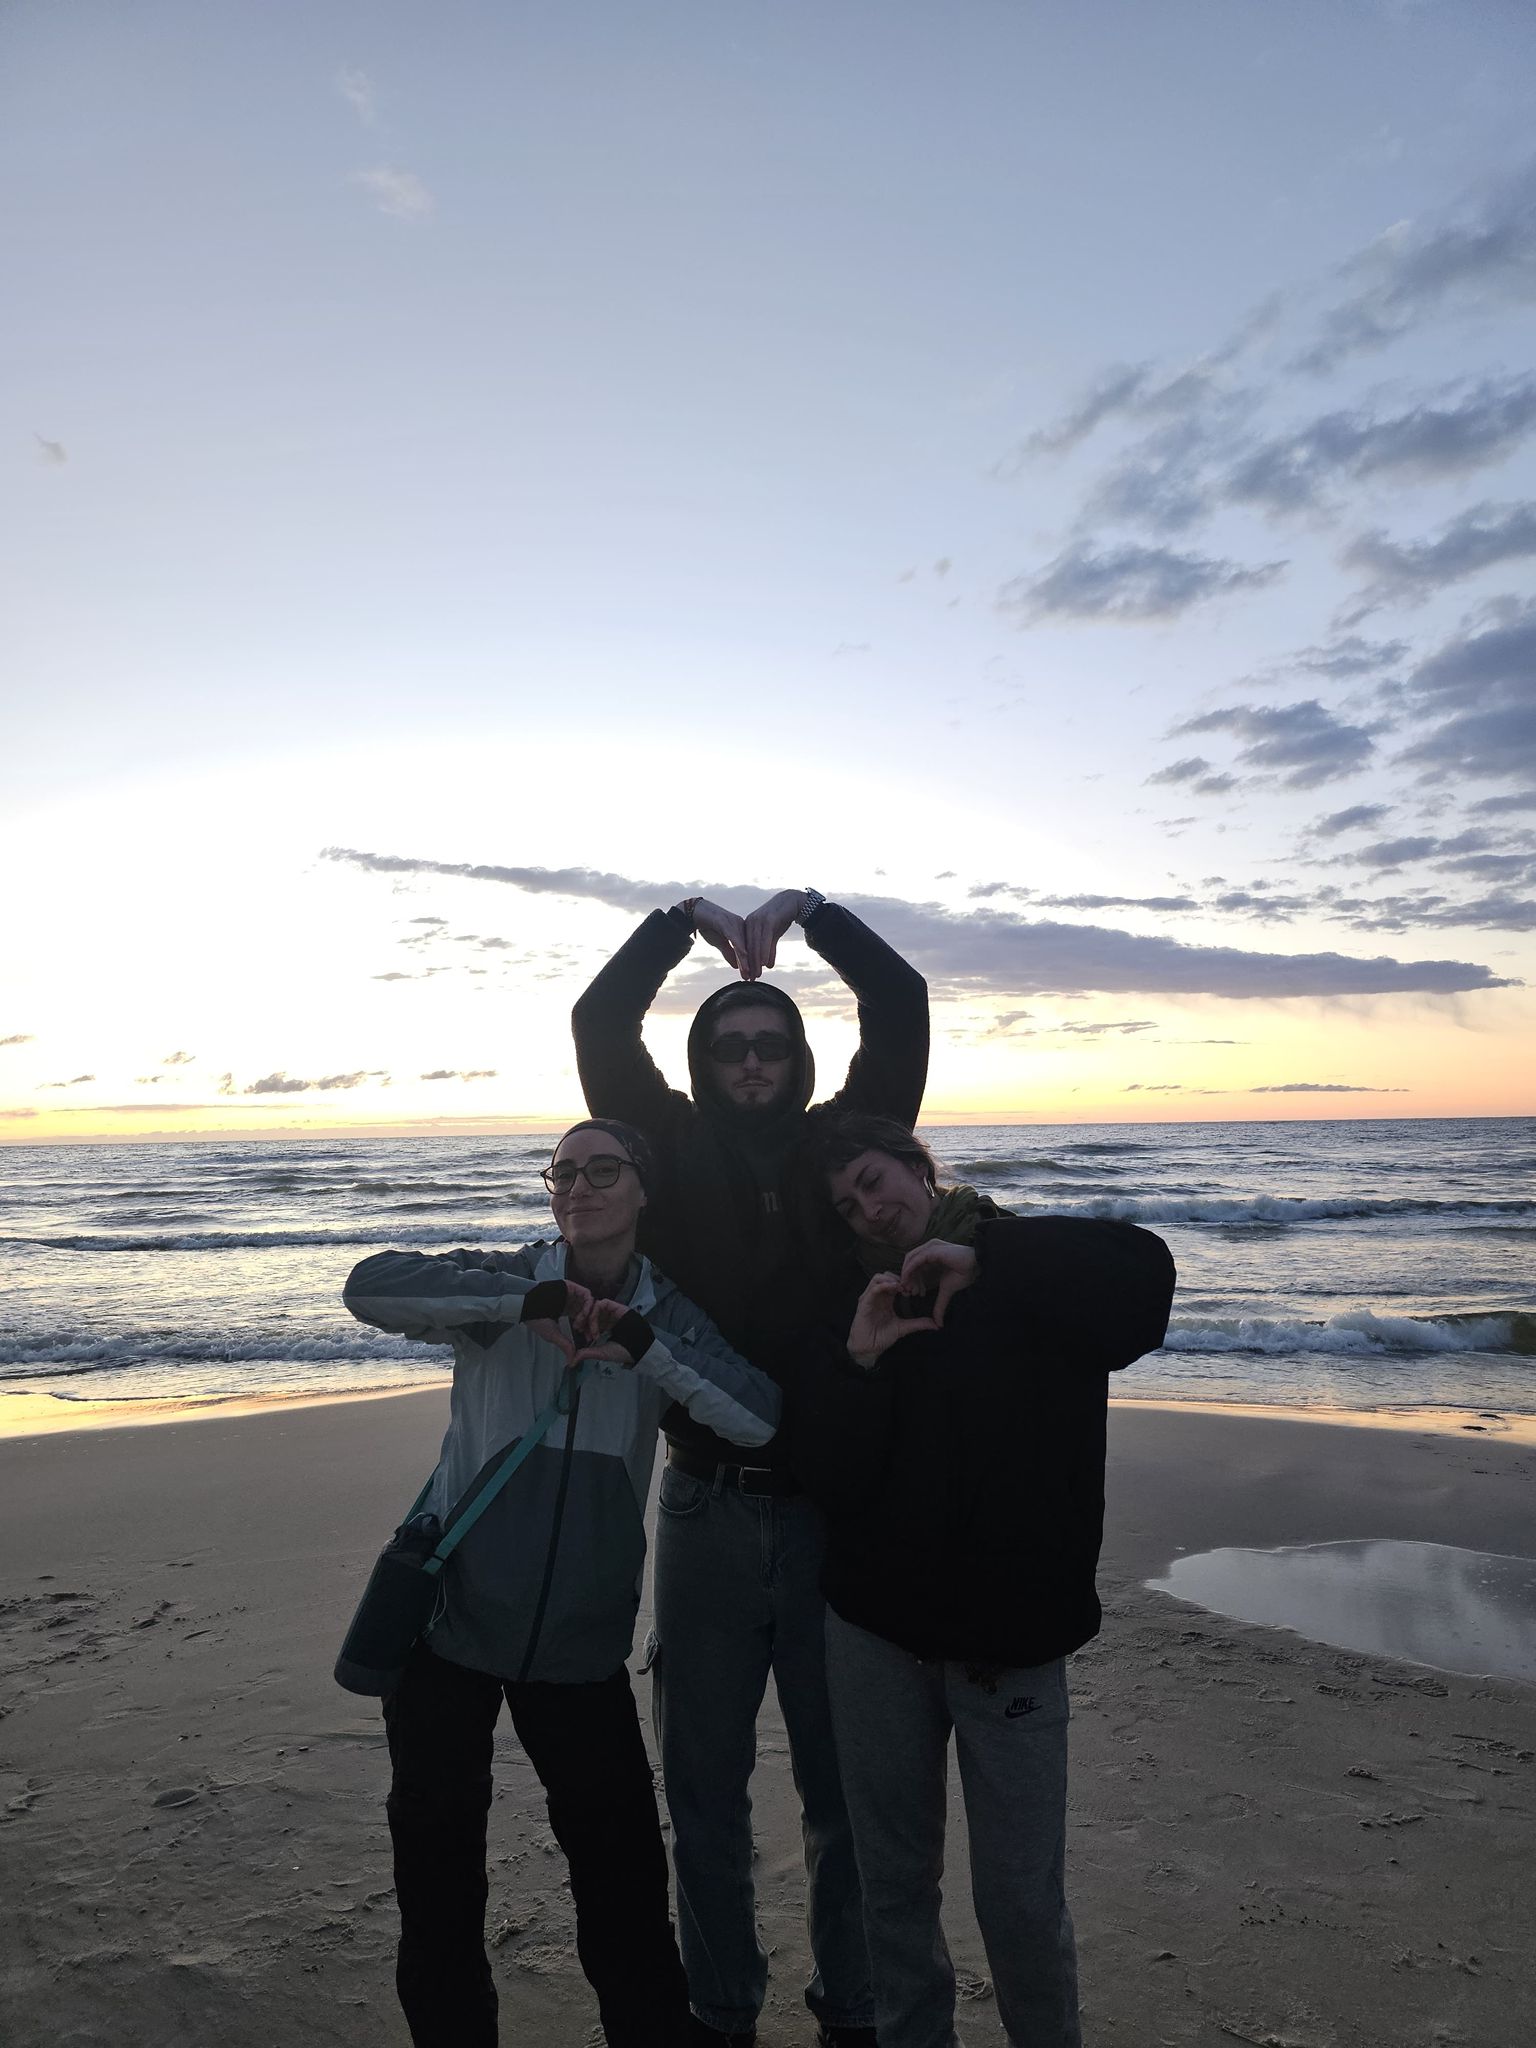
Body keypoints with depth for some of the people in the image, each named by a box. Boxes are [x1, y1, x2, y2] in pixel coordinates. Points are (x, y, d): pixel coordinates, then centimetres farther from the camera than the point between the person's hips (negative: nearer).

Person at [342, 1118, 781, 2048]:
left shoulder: (670, 1314, -2)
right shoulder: (507, 1281, -8)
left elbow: (760, 1416, -16)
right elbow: (370, 1285, -26)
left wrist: (643, 1347, -29)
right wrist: (530, 1303, -31)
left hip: (583, 1633, 1)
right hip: (451, 1612, -1)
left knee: (622, 1862, 9)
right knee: (436, 1853, 14)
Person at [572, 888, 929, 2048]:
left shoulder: (843, 1151, 1)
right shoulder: (676, 1156, 1)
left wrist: (810, 910, -2)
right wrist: (686, 920, -4)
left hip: (836, 1508, 0)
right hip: (708, 1512, 0)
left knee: (846, 1788, 15)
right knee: (705, 1788, 16)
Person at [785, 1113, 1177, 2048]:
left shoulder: (1036, 1275, -3)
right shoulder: (851, 1299, 4)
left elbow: (1142, 1279, -26)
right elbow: (831, 1478, -4)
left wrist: (981, 1258, -27)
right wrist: (858, 1363, -20)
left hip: (1012, 1633, -2)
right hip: (875, 1625, 3)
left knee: (1022, 1900, 4)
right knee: (893, 1882, 15)